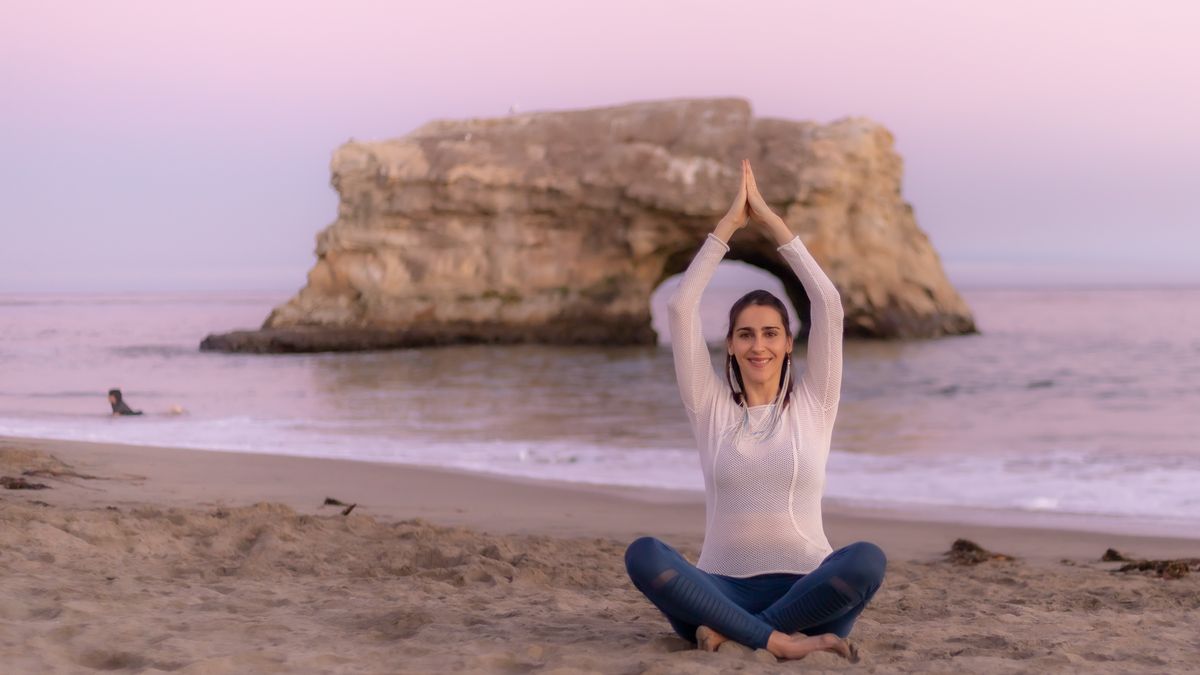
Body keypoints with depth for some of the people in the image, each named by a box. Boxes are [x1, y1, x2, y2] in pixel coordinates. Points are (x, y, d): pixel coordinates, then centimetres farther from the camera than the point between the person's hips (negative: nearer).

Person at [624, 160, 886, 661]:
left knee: (867, 559, -34)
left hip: (805, 588, 0)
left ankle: (730, 629, -25)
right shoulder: (710, 406, 9)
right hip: (722, 588, 0)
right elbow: (680, 308, 1)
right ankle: (781, 639, -34)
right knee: (643, 555, -30)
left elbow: (829, 305, -1)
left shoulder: (813, 403, 8)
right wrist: (729, 223, 3)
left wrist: (770, 218, 2)